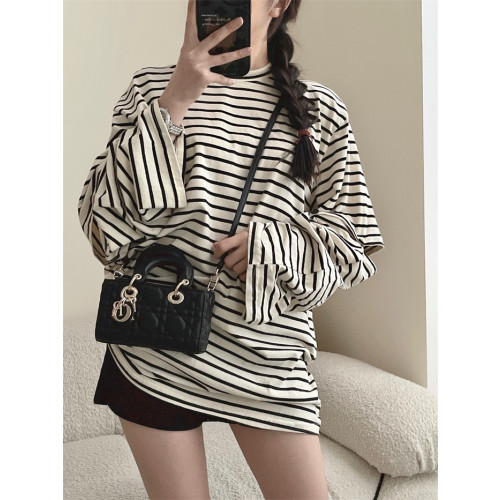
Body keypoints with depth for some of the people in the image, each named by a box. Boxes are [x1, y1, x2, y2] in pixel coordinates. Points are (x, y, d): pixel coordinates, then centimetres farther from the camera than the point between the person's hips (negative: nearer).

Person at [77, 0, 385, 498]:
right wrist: (174, 102, -16)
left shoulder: (320, 108, 5)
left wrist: (272, 243, -14)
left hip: (267, 357, 1)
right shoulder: (152, 87, 4)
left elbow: (354, 242, 5)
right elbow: (102, 214, -7)